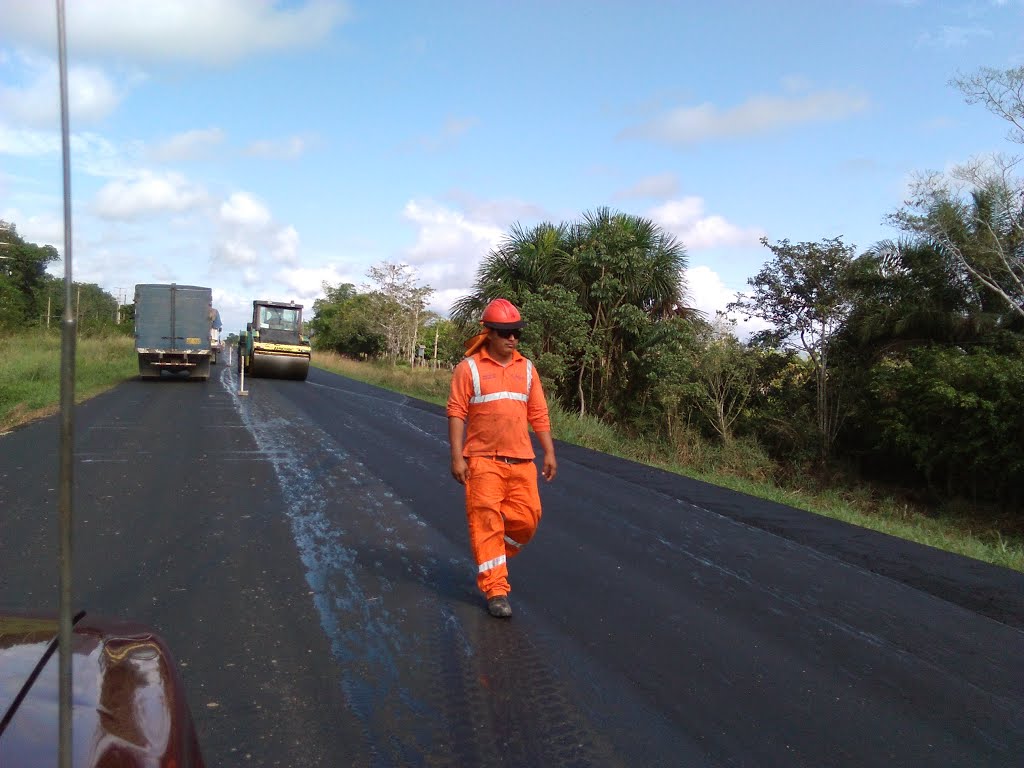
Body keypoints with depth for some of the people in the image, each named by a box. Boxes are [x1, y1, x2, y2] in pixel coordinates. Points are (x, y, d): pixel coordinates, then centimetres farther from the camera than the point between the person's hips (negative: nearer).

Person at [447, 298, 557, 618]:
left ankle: (494, 558, 31)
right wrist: (457, 456, -11)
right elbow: (456, 413, -5)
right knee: (486, 520, -3)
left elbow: (539, 413, 13)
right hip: (483, 460, -4)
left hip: (521, 460, 4)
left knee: (527, 517, 4)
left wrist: (549, 452, 8)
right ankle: (496, 589, 4)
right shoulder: (469, 367, -2)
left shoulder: (527, 368, 11)